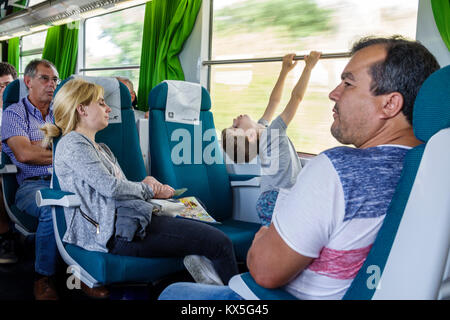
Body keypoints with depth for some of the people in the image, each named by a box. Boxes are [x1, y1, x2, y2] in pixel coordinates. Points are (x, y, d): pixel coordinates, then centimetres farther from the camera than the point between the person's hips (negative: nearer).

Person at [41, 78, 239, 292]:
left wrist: (152, 188, 2)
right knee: (220, 244, -17)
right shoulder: (72, 144, -1)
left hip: (131, 221, 10)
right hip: (120, 230, -10)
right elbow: (109, 186, -13)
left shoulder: (101, 149, 29)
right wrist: (146, 190, 3)